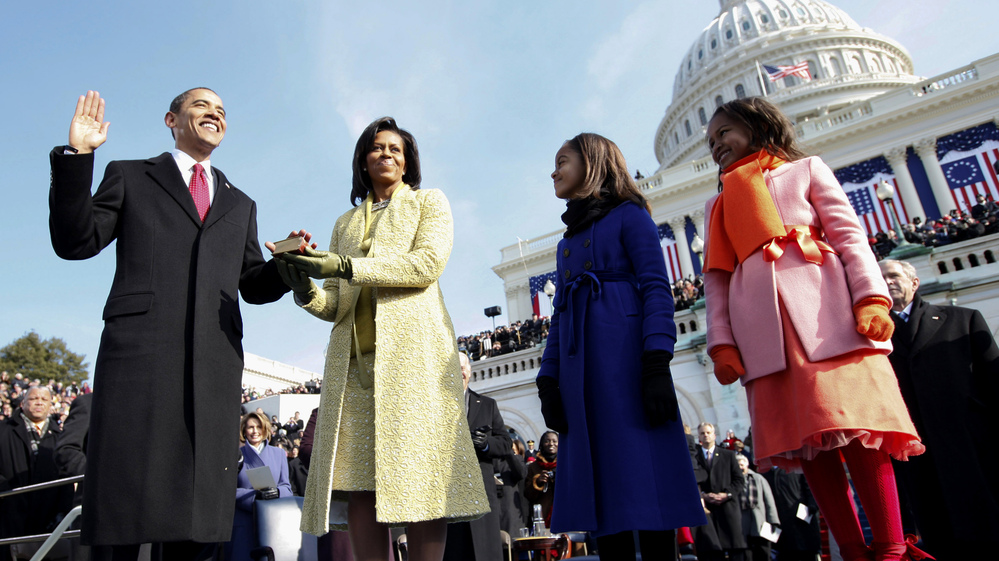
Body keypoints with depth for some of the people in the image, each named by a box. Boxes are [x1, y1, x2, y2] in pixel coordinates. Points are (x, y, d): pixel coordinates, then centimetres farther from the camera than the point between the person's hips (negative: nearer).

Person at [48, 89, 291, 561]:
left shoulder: (240, 205, 26)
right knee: (123, 498, -3)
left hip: (215, 363, 3)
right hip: (139, 350, -2)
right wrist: (76, 156, -2)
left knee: (198, 521, 1)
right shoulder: (130, 177, 18)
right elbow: (75, 243, 6)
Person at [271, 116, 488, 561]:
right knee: (358, 477, -4)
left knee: (418, 473, -11)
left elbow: (428, 262, -5)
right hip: (353, 357, 4)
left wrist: (345, 266, -13)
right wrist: (307, 292, -5)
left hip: (412, 347, -3)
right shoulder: (345, 223, 27)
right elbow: (335, 304, 19)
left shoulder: (429, 202, 16)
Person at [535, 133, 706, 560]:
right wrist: (549, 381, 10)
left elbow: (656, 288, -5)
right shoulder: (567, 242, 25)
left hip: (627, 359, -6)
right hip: (581, 367, 6)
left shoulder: (629, 215, 7)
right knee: (601, 482, 3)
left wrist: (657, 363, -17)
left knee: (644, 475, -9)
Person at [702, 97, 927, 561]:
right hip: (762, 328, 3)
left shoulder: (805, 170, 19)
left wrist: (871, 298, -10)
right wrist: (721, 343, 3)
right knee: (806, 440, -3)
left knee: (855, 425, -11)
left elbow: (849, 235, 6)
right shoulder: (718, 205, 25)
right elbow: (716, 278, 16)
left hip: (824, 311, -2)